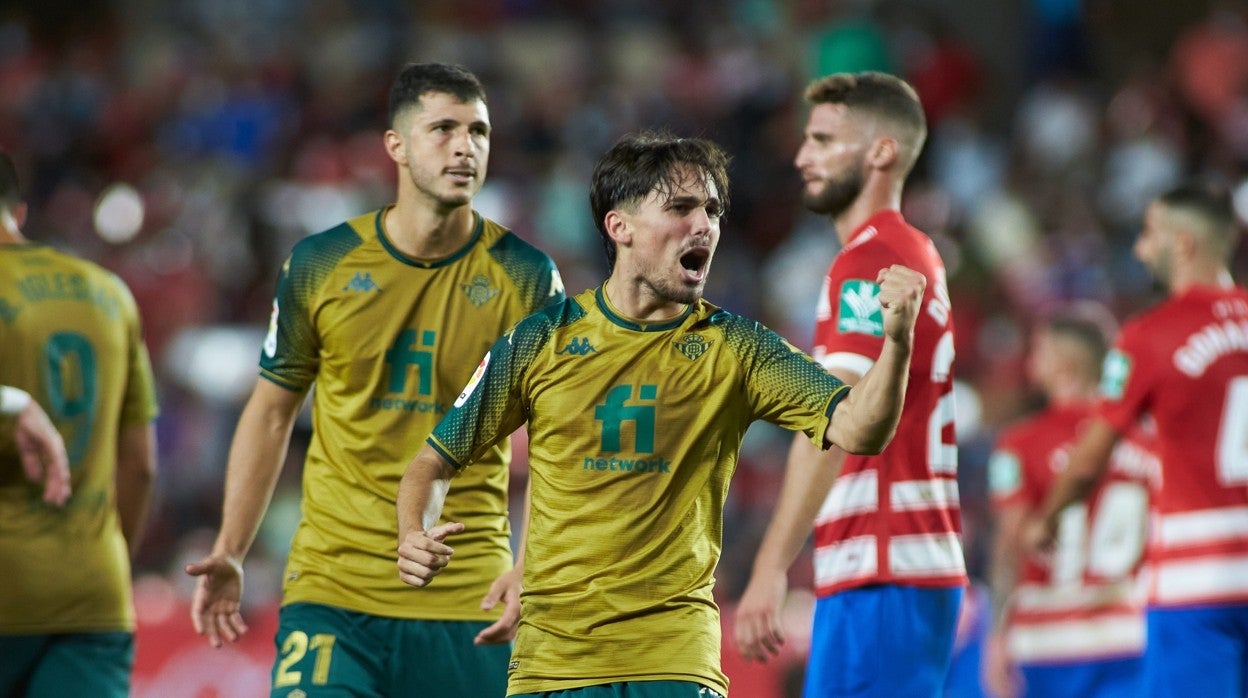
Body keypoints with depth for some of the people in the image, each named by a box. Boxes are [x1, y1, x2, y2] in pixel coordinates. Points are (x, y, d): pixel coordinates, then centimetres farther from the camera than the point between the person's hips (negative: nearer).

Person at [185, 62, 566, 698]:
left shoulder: (526, 277, -1)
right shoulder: (320, 265, 1)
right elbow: (271, 413, 12)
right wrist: (229, 554, 5)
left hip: (469, 597, 0)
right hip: (332, 586, 0)